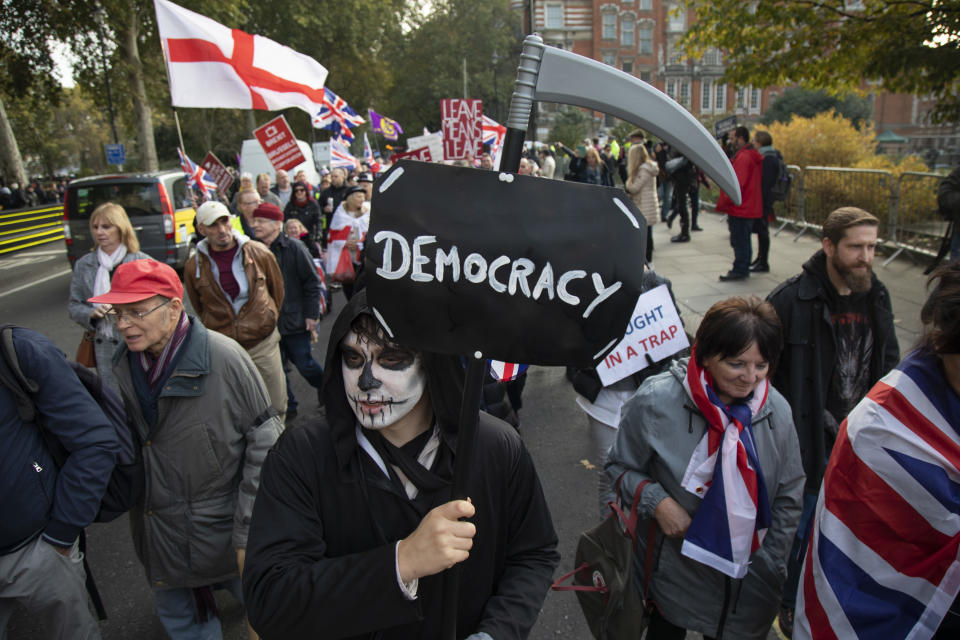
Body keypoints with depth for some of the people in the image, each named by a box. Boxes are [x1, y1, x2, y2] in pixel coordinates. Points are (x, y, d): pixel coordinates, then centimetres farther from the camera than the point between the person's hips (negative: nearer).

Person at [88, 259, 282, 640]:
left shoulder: (224, 358, -20)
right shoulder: (121, 366, -5)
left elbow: (264, 443, -16)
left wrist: (249, 533, -15)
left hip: (223, 532, -4)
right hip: (159, 536, 5)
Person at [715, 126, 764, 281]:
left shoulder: (743, 157, -17)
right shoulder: (754, 156, 15)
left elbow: (737, 184, -22)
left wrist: (723, 203, -15)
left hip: (740, 208, -10)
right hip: (749, 208, 10)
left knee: (739, 240, -4)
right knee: (744, 240, 15)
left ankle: (739, 271, 2)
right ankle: (744, 269, 23)